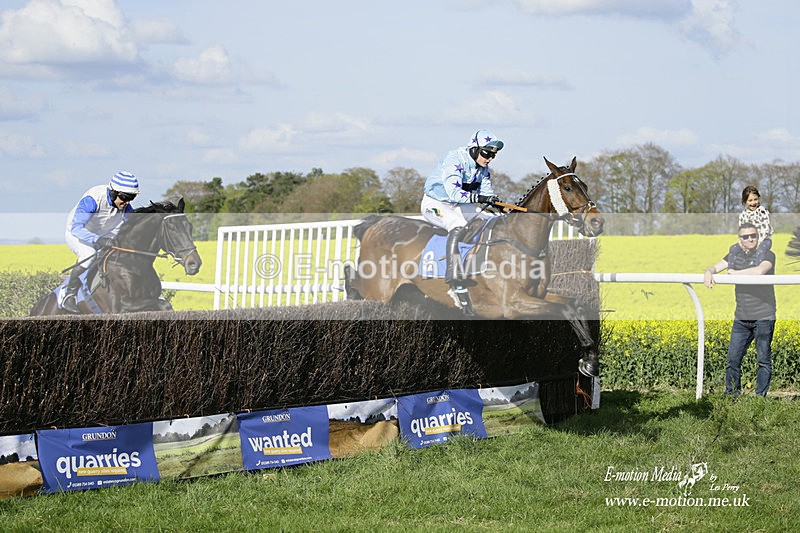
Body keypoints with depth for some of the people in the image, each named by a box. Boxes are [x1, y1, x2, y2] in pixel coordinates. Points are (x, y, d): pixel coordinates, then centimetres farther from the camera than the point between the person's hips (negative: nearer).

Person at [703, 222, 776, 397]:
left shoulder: (767, 255, -4)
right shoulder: (735, 255, 13)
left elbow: (759, 271, -23)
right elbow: (717, 266, 9)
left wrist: (735, 272, -10)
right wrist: (709, 272, -15)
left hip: (763, 317, -4)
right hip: (742, 318, 4)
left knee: (764, 359, -2)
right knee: (733, 357, 2)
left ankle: (760, 396, 4)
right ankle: (731, 395, 11)